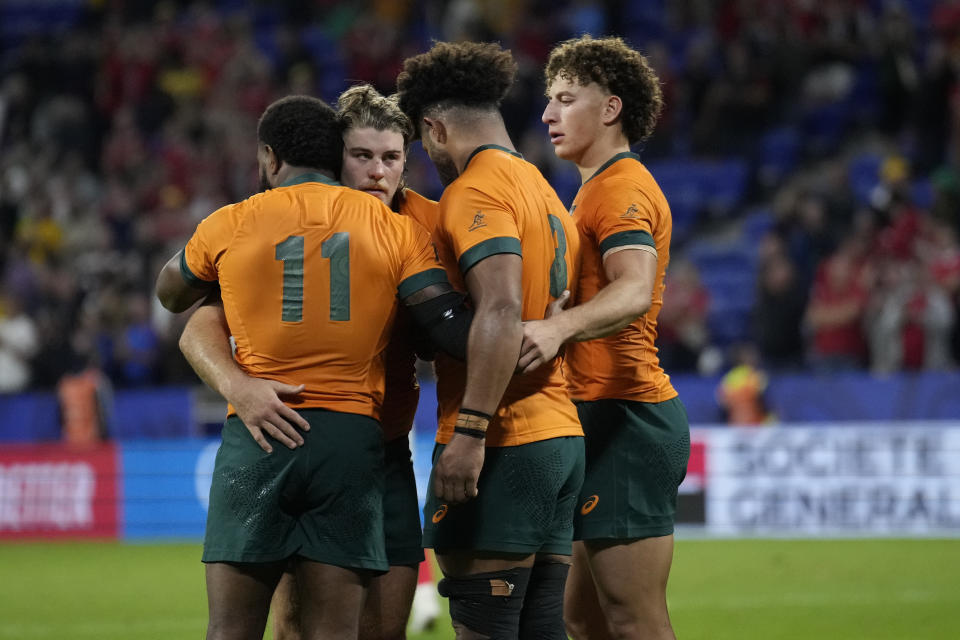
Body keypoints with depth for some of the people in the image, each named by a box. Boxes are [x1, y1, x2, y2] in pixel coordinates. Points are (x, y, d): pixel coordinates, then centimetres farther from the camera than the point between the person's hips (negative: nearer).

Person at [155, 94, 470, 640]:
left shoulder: (229, 226, 6)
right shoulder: (397, 229, 6)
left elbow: (171, 294, 25)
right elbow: (452, 331, -4)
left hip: (254, 437, -1)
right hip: (352, 437, 1)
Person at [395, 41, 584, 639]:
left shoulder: (475, 192, -9)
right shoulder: (545, 192, 20)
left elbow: (502, 312, -22)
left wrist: (468, 431, -25)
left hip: (502, 448, -9)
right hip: (563, 435, 9)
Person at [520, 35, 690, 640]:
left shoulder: (621, 189, -12)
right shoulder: (601, 188, 23)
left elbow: (634, 292, -30)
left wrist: (558, 327, -47)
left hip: (624, 420, -11)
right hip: (617, 414, 11)